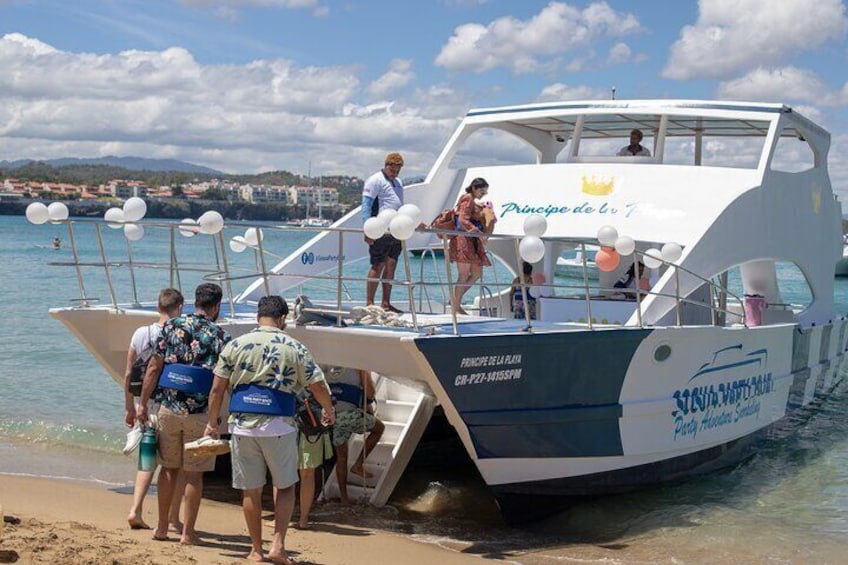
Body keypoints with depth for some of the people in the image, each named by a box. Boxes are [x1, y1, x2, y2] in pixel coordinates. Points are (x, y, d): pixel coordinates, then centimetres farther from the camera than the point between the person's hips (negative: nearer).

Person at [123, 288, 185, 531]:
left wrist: (129, 408, 15)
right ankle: (174, 518, 15)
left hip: (145, 406, 4)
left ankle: (135, 510, 5)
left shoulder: (140, 333, 2)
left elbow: (128, 375, 6)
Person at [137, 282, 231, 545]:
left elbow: (154, 367, 1)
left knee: (168, 467, 16)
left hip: (169, 408, 3)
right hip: (200, 413, -3)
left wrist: (143, 403, 6)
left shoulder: (171, 326, 3)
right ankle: (187, 532, 10)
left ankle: (162, 527, 22)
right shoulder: (220, 336, -5)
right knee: (194, 473, 6)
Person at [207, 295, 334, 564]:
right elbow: (318, 387, 2)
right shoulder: (295, 348, 0)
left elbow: (217, 389, 2)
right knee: (285, 487, 15)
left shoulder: (235, 345, 3)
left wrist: (212, 423, 13)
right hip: (279, 426, -1)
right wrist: (328, 411, 21)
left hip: (242, 425, 1)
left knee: (250, 490, 11)